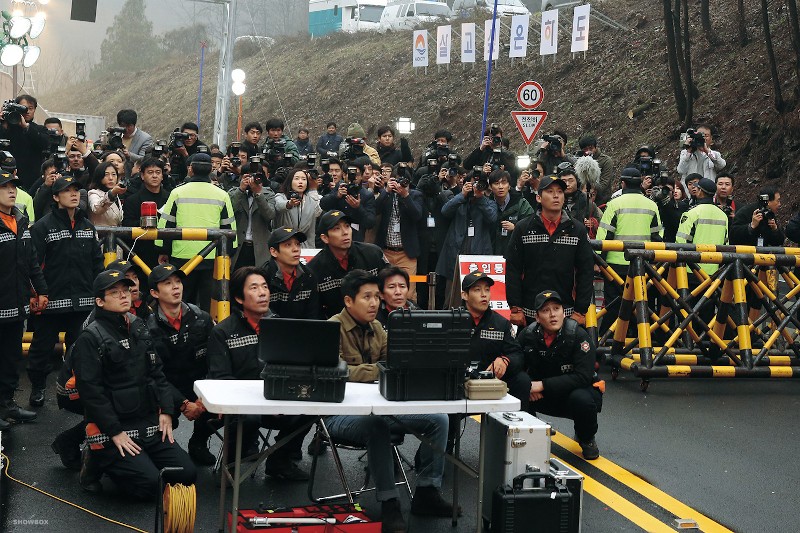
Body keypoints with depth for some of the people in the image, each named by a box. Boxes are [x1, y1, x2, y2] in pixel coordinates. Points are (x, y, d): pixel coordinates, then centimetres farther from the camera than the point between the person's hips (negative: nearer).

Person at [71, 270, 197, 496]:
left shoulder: (139, 328, 13)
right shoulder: (90, 338, -9)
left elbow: (157, 372, 16)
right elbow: (90, 390, -14)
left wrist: (166, 411, 3)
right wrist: (115, 432, -17)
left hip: (150, 425, 7)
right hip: (112, 429, -7)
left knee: (187, 474, -3)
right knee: (149, 485, -19)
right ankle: (96, 460, 5)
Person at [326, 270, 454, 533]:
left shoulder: (376, 328, 12)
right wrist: (379, 370, -30)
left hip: (377, 406, 8)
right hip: (342, 413, -8)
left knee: (438, 418, -4)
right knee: (377, 424, -40)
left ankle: (426, 493, 1)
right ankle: (388, 504, -31)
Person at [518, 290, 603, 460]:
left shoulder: (578, 336, -20)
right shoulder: (528, 335, -10)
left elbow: (583, 377, -28)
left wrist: (543, 385, -31)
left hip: (578, 391, -3)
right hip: (544, 397, 3)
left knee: (582, 400, -37)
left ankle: (587, 439, -3)